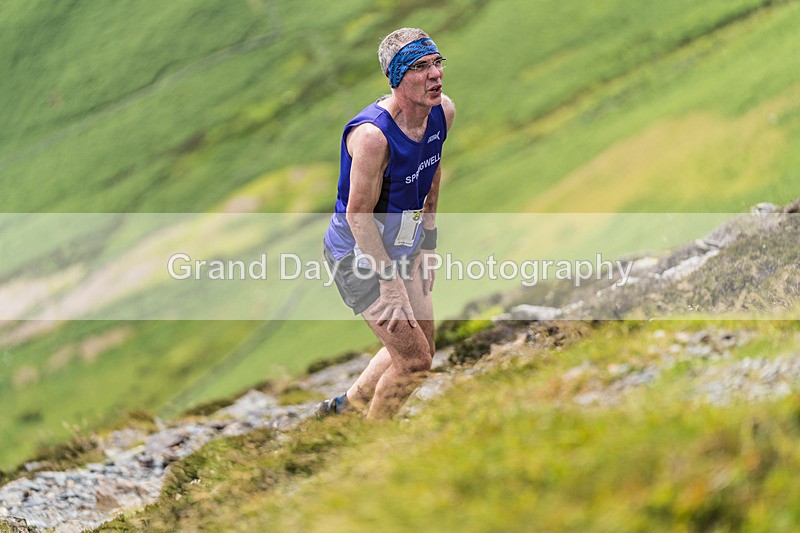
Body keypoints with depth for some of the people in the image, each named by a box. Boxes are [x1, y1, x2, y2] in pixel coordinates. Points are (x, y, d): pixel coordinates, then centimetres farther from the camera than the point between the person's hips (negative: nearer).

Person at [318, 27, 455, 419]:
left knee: (419, 353, 18)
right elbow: (358, 215, -25)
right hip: (358, 254, -8)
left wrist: (426, 246, 15)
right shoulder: (372, 134, -32)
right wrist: (390, 284, -23)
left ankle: (346, 407, 39)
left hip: (403, 249, 8)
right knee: (415, 360, -9)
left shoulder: (444, 111, -7)